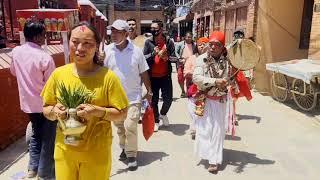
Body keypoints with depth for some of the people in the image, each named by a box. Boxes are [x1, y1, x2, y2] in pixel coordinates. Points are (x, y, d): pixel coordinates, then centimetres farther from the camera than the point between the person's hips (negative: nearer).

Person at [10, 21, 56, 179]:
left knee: (36, 134, 23)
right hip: (45, 104, -6)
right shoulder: (45, 57, -22)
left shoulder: (16, 51, -3)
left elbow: (13, 72, 15)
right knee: (48, 138, 9)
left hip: (28, 102, 6)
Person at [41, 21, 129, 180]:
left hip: (96, 153, -2)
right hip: (64, 150, 3)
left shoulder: (107, 76, -13)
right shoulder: (58, 74, -4)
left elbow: (121, 113, -9)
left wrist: (97, 111, -24)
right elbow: (46, 109, 7)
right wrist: (54, 111, -15)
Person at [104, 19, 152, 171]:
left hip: (133, 96, -2)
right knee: (119, 126, 16)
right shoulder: (107, 50, -4)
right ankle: (124, 148, 40)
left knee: (130, 126, -8)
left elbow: (144, 73, 2)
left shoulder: (136, 51, -5)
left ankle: (131, 155, 12)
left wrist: (149, 92, 5)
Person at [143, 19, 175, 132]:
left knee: (168, 99, 4)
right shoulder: (148, 42, 0)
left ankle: (163, 114, 35)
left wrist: (167, 57, -19)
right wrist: (153, 53, -20)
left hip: (166, 76, 0)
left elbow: (174, 57, 1)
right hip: (152, 76, 0)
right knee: (154, 100, 8)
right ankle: (156, 121, 25)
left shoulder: (169, 41, 0)